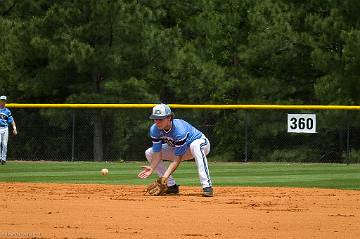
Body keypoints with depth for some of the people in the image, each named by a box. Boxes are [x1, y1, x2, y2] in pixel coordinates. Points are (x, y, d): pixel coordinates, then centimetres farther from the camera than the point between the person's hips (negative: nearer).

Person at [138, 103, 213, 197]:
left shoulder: (179, 130, -38)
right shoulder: (154, 129, -19)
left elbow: (177, 159, -35)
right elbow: (157, 153, -17)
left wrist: (165, 176, -44)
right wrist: (151, 168, -36)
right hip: (176, 148, 7)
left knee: (195, 146, -44)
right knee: (149, 153, -4)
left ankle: (207, 186, -45)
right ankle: (171, 186, -1)